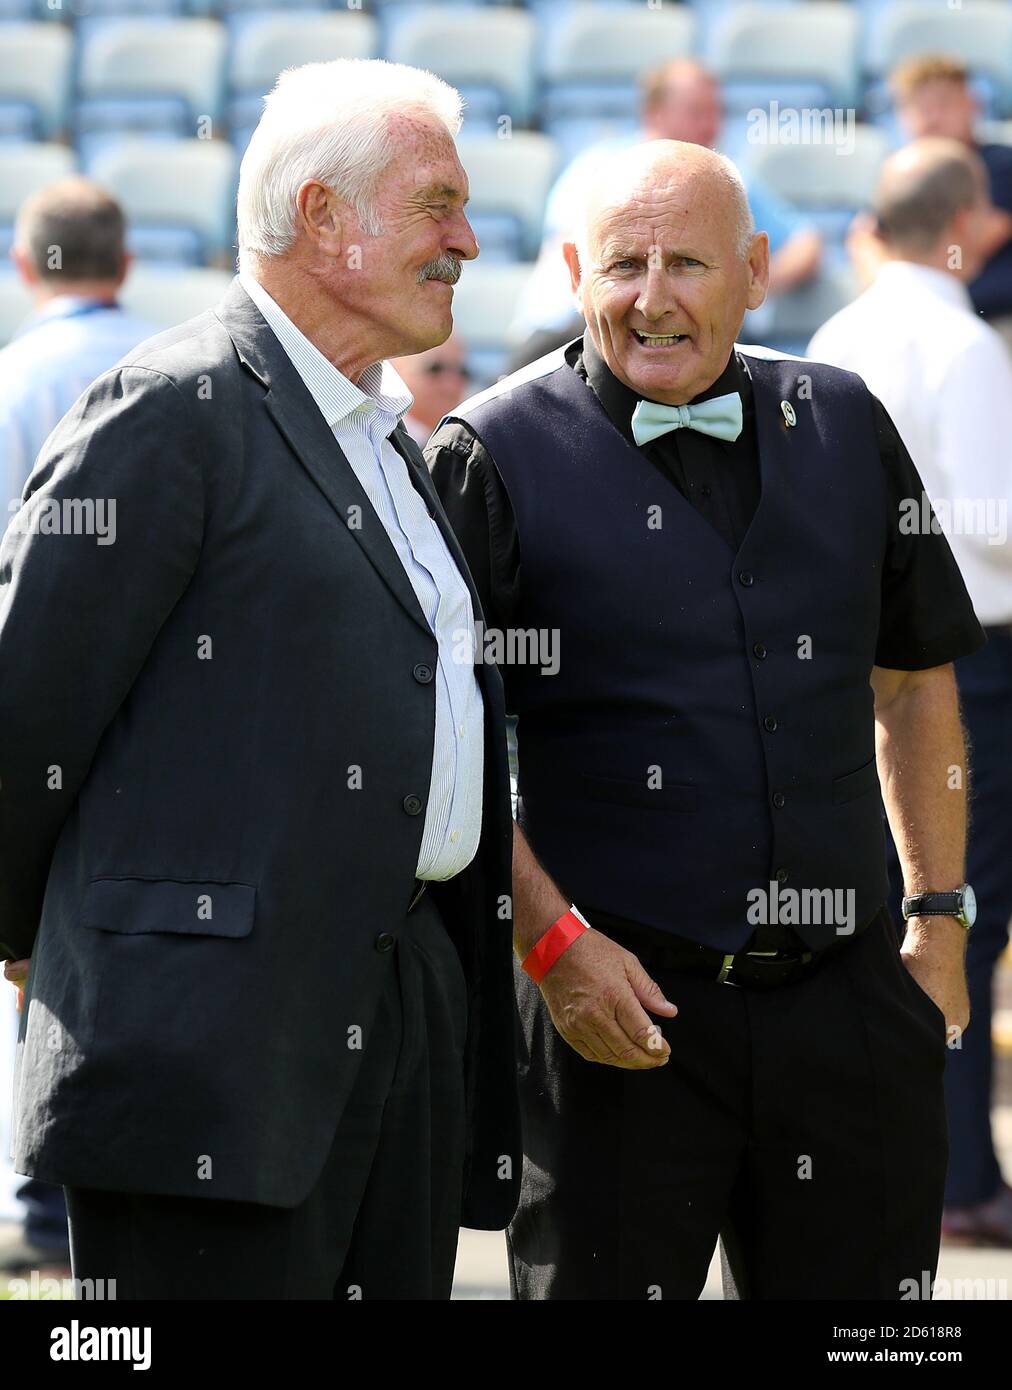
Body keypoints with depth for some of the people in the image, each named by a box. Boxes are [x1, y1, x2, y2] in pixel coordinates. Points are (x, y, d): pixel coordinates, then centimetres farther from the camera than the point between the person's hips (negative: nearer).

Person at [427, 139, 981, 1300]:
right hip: (616, 1000, -4)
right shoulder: (496, 455, -4)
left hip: (846, 995, 4)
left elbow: (914, 679, 19)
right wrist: (550, 942, -13)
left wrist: (940, 917, 14)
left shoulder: (842, 425, 10)